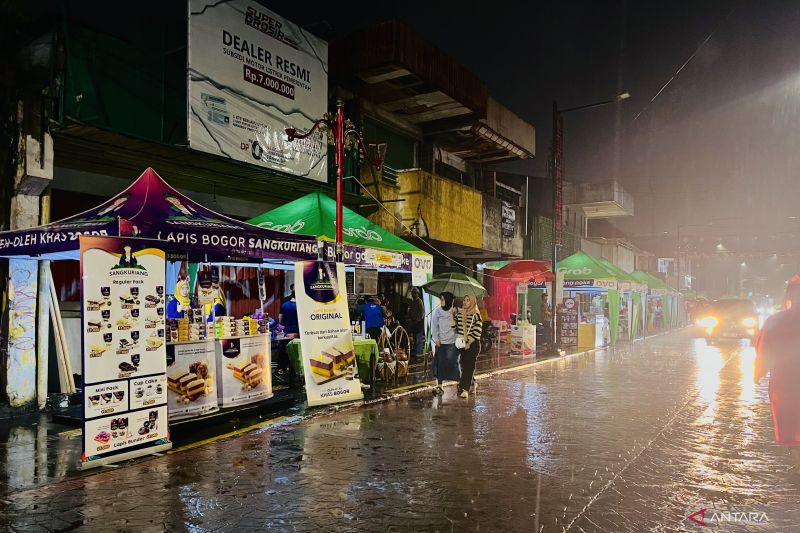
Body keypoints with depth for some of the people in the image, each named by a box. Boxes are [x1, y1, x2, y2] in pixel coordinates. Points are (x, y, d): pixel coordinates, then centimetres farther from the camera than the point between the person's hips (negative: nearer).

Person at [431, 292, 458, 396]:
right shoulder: (437, 311, -1)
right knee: (440, 364, 0)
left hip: (453, 342, -2)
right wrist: (436, 339, -1)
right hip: (441, 342, 2)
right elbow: (434, 326, 4)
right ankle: (439, 386, 8)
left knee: (454, 363, -1)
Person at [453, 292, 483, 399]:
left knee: (469, 366, -8)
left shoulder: (476, 315, -6)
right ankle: (473, 384, 33)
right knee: (464, 366, 12)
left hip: (472, 344, -5)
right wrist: (452, 316, -9)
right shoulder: (458, 314, 9)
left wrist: (468, 342, -13)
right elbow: (453, 326, 2)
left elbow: (477, 332, -10)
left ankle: (465, 389, -10)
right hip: (461, 344, 5)